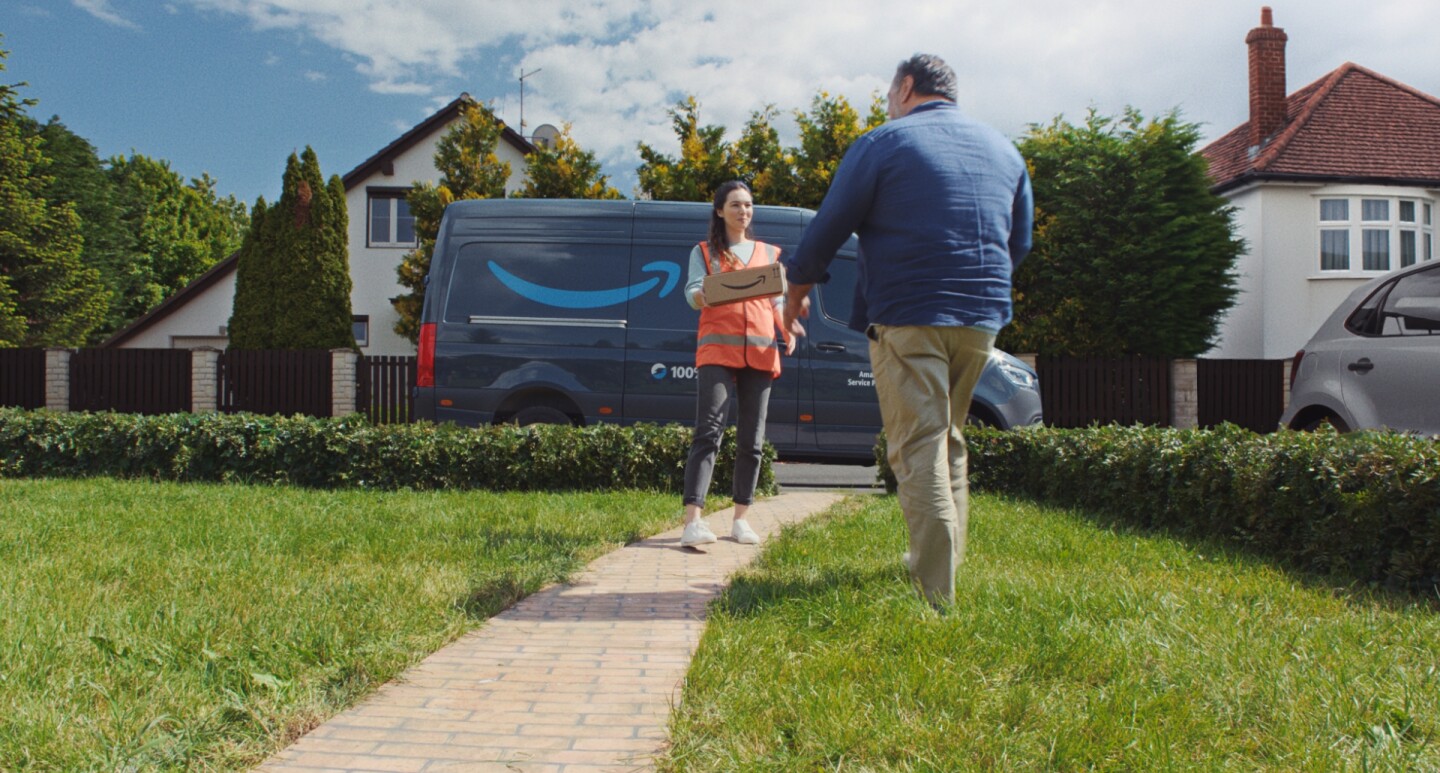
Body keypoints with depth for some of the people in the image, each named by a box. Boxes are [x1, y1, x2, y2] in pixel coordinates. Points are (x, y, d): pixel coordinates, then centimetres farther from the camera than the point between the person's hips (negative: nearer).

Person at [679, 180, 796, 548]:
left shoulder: (769, 254, 21)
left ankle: (740, 520, 13)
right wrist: (703, 295, -25)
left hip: (760, 352, 4)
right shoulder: (704, 252, 13)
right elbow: (692, 292, -1)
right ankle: (693, 521, -20)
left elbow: (778, 300, 18)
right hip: (718, 349, -3)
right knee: (708, 432, -15)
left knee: (752, 440, 4)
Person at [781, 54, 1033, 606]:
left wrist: (797, 288, 15)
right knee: (949, 441, 19)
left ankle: (936, 591, -11)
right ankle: (942, 561, 24)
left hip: (907, 317, -6)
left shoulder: (884, 144, -1)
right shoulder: (1003, 150, 17)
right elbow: (1020, 241, 23)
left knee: (918, 448, -7)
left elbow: (830, 225, 1)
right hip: (982, 319, 6)